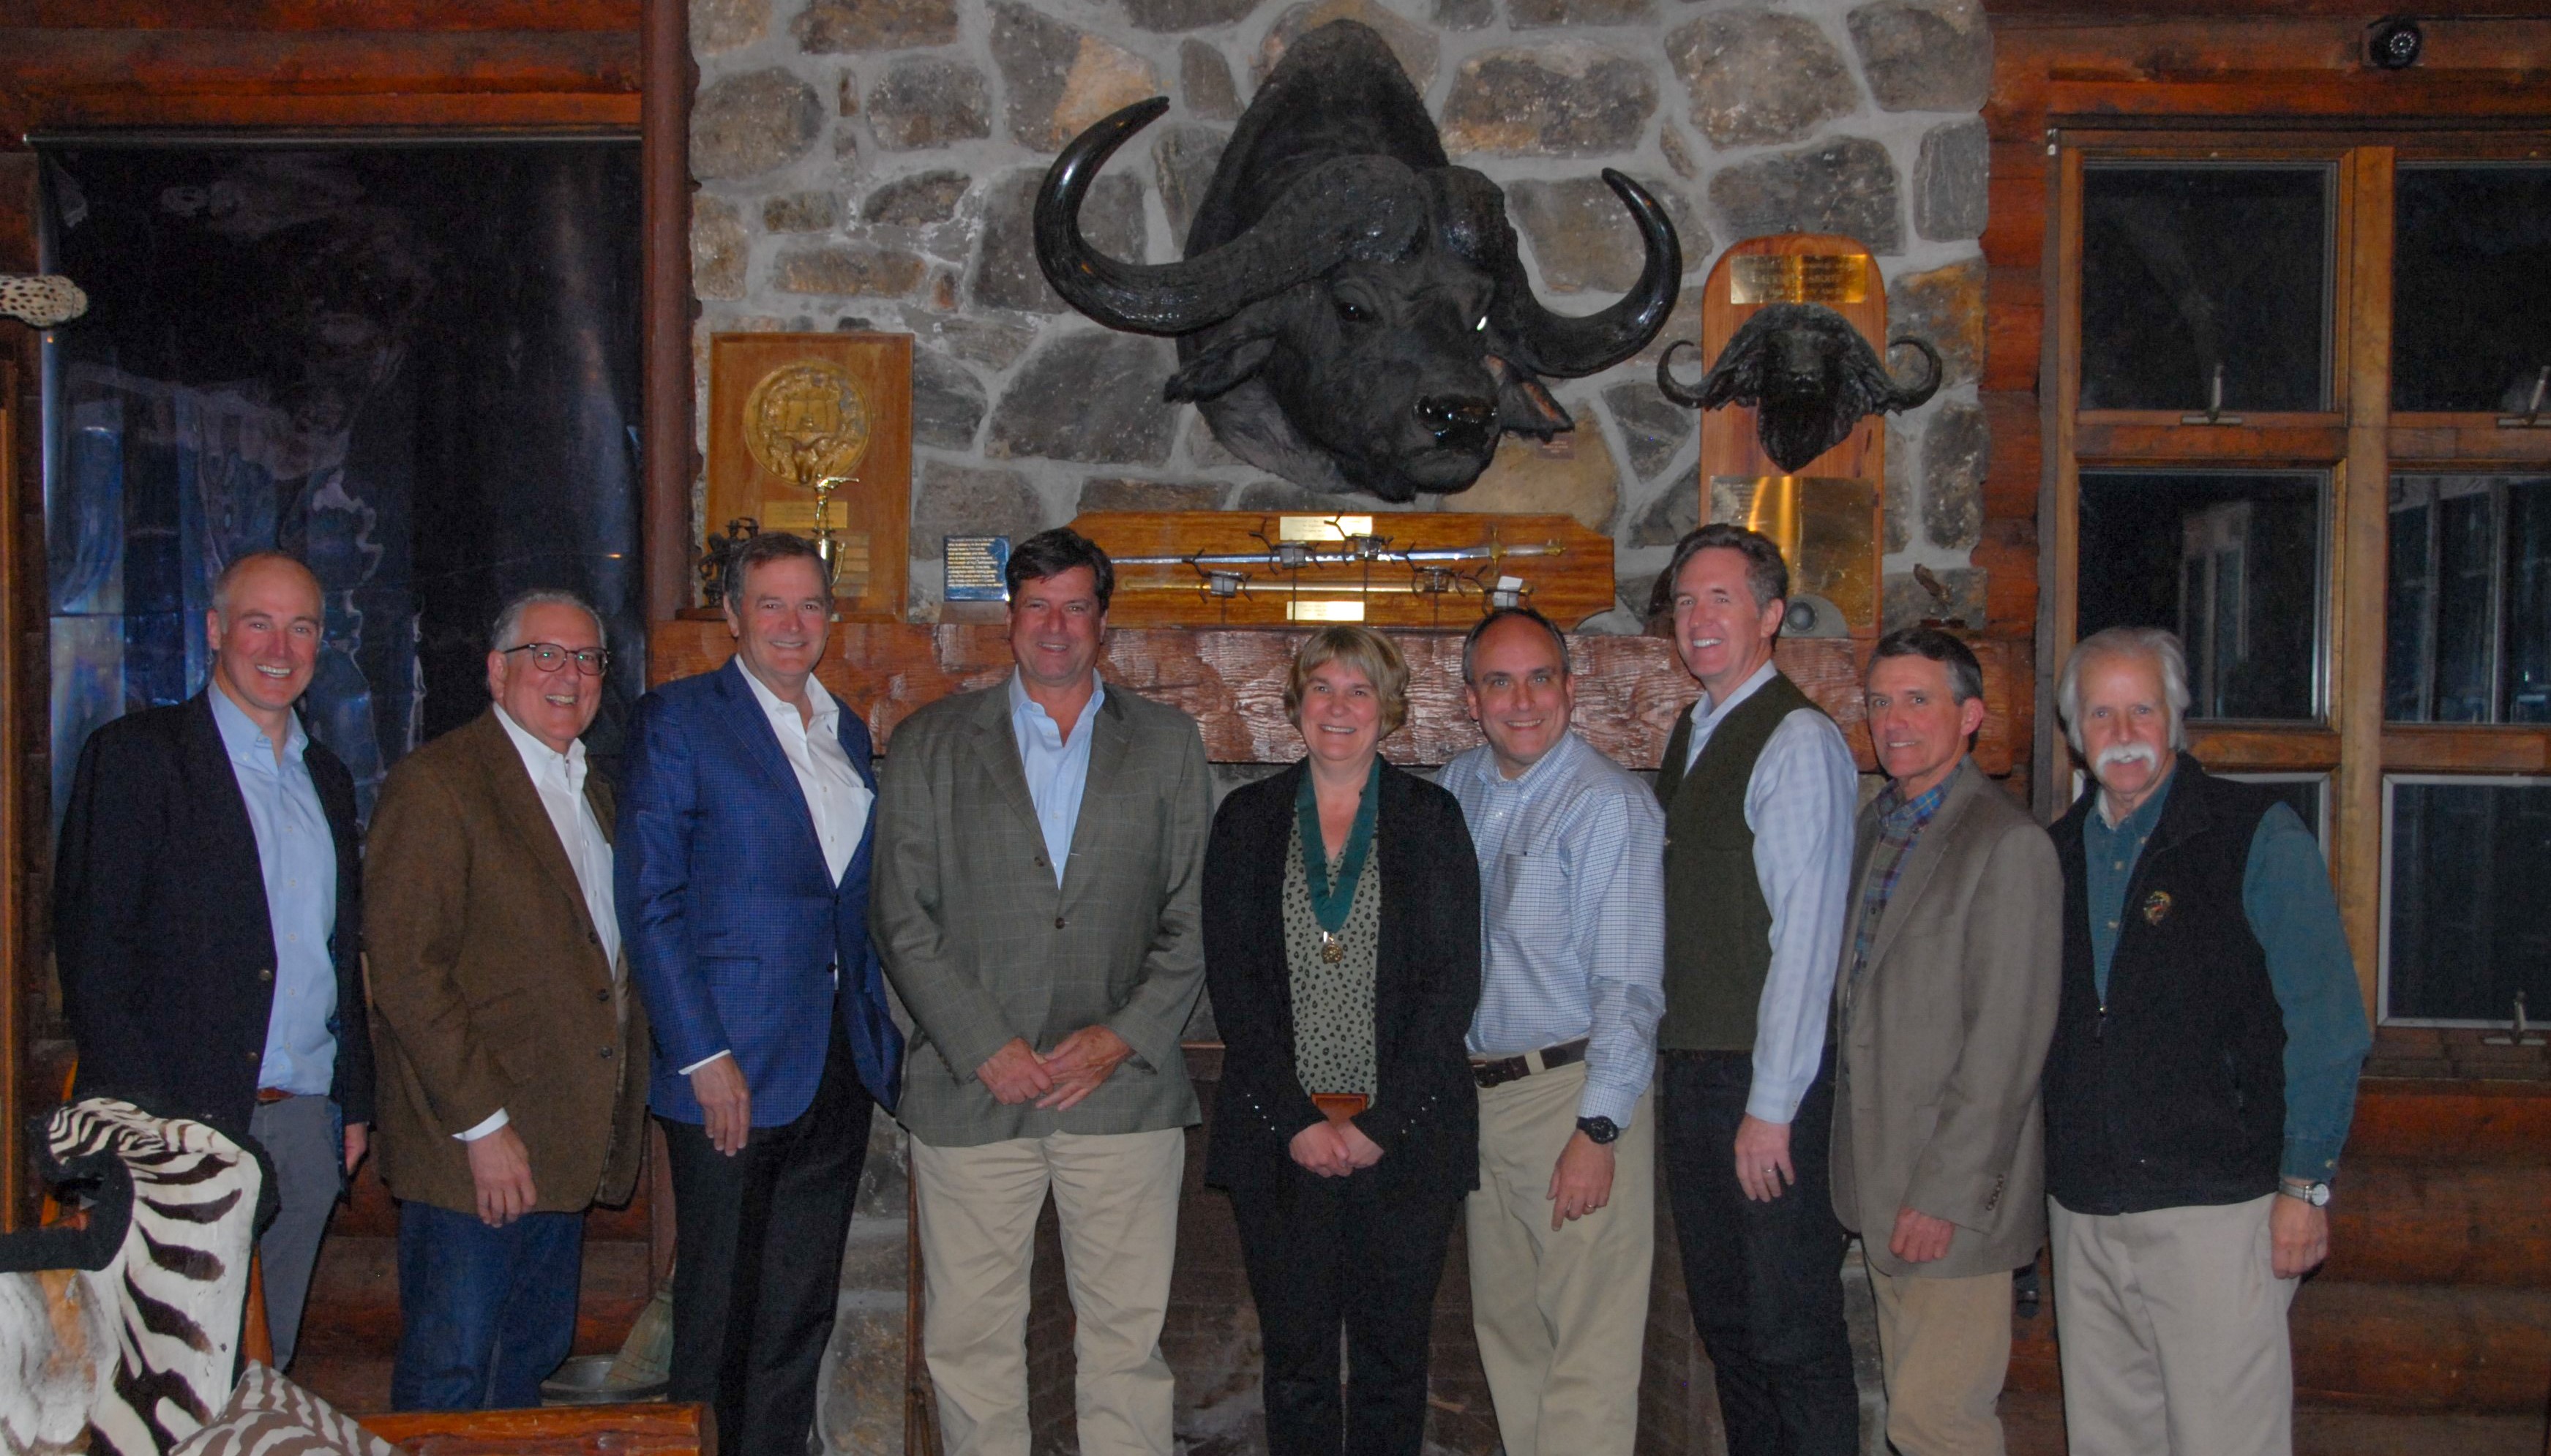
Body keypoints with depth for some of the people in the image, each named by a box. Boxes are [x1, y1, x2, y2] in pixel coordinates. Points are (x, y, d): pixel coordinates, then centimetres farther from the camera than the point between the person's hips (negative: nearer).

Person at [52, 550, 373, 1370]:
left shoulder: (327, 778, 17)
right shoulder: (137, 756, -3)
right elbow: (90, 946, -8)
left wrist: (353, 1105, 14)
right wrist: (144, 1116, -15)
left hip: (304, 1122, 6)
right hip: (184, 1120, -5)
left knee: (266, 1363, 9)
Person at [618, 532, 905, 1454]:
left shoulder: (847, 731, 15)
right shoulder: (678, 720, -4)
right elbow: (649, 903, -10)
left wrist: (882, 1037, 9)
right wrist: (703, 1058, -16)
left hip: (839, 1066, 6)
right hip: (732, 1070, -5)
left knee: (803, 1313, 12)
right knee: (719, 1314, 4)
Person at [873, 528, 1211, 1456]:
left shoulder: (1168, 743, 9)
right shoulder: (931, 744, 7)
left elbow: (1194, 918, 5)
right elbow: (905, 921, 1)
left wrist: (1124, 1037, -6)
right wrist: (984, 1046, -8)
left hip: (1125, 1090, 0)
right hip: (971, 1091, 0)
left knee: (1127, 1333, 5)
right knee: (970, 1335, 5)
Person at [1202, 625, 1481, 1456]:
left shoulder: (1432, 819, 5)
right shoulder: (1247, 819, 8)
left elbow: (1453, 982, -1)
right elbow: (1231, 981, 2)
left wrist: (1382, 1123, -10)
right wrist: (1295, 1120, -7)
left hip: (1403, 1136, -1)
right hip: (1282, 1133, 1)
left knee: (1392, 1352, 6)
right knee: (1296, 1354, 5)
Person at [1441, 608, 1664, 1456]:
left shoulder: (1608, 805, -13)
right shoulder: (1457, 788, 8)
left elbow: (1629, 987, -15)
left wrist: (1597, 1131, -19)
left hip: (1575, 1092, -7)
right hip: (1477, 1092, 7)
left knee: (1588, 1342, -4)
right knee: (1506, 1328, 16)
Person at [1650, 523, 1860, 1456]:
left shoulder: (1799, 742, -12)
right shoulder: (1688, 735, 14)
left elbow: (1805, 934, -17)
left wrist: (1771, 1105, -18)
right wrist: (1678, 1062, 9)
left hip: (1766, 1079, -8)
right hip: (1691, 1066, 8)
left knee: (1793, 1333, -2)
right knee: (1723, 1319, 16)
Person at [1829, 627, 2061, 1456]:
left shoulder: (2009, 844, -13)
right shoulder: (1877, 828, 14)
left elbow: (2005, 1044, -17)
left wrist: (1945, 1193, -18)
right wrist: (1869, 1179, 11)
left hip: (1953, 1195, -8)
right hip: (1880, 1183, 8)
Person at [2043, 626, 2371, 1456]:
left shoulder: (2258, 838, -4)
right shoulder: (2061, 850, 11)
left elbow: (2326, 1027, -5)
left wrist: (2305, 1184, -10)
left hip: (2215, 1206, -5)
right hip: (2084, 1209, 5)